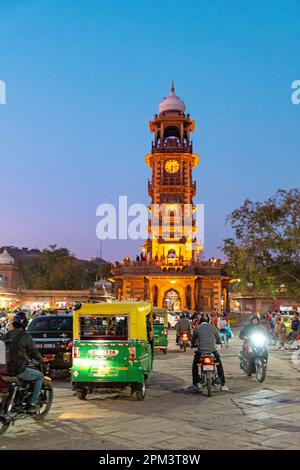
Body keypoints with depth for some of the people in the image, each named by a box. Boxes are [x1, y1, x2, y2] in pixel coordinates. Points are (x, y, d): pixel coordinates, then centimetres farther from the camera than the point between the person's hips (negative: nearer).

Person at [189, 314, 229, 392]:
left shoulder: (196, 329, 1)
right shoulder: (212, 327, 3)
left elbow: (193, 342, 9)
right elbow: (219, 340, 12)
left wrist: (194, 345, 32)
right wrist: (219, 342, 35)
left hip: (200, 351, 0)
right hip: (213, 351, 1)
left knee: (195, 366, 23)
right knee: (219, 365, 24)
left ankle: (195, 386, 18)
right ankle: (223, 385, 23)